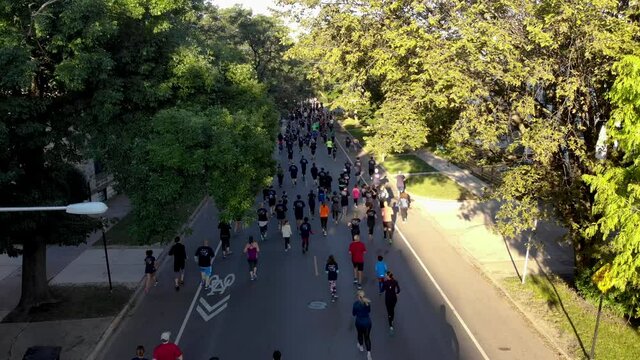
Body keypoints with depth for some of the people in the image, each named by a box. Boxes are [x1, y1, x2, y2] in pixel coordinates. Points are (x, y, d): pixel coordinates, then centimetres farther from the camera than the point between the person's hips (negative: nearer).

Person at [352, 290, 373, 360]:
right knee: (367, 336, 13)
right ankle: (368, 352, 3)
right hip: (367, 321, 2)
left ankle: (361, 346, 47)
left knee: (360, 334, 25)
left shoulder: (356, 303, -19)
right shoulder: (368, 302, -9)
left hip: (359, 322, -2)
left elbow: (353, 314, -7)